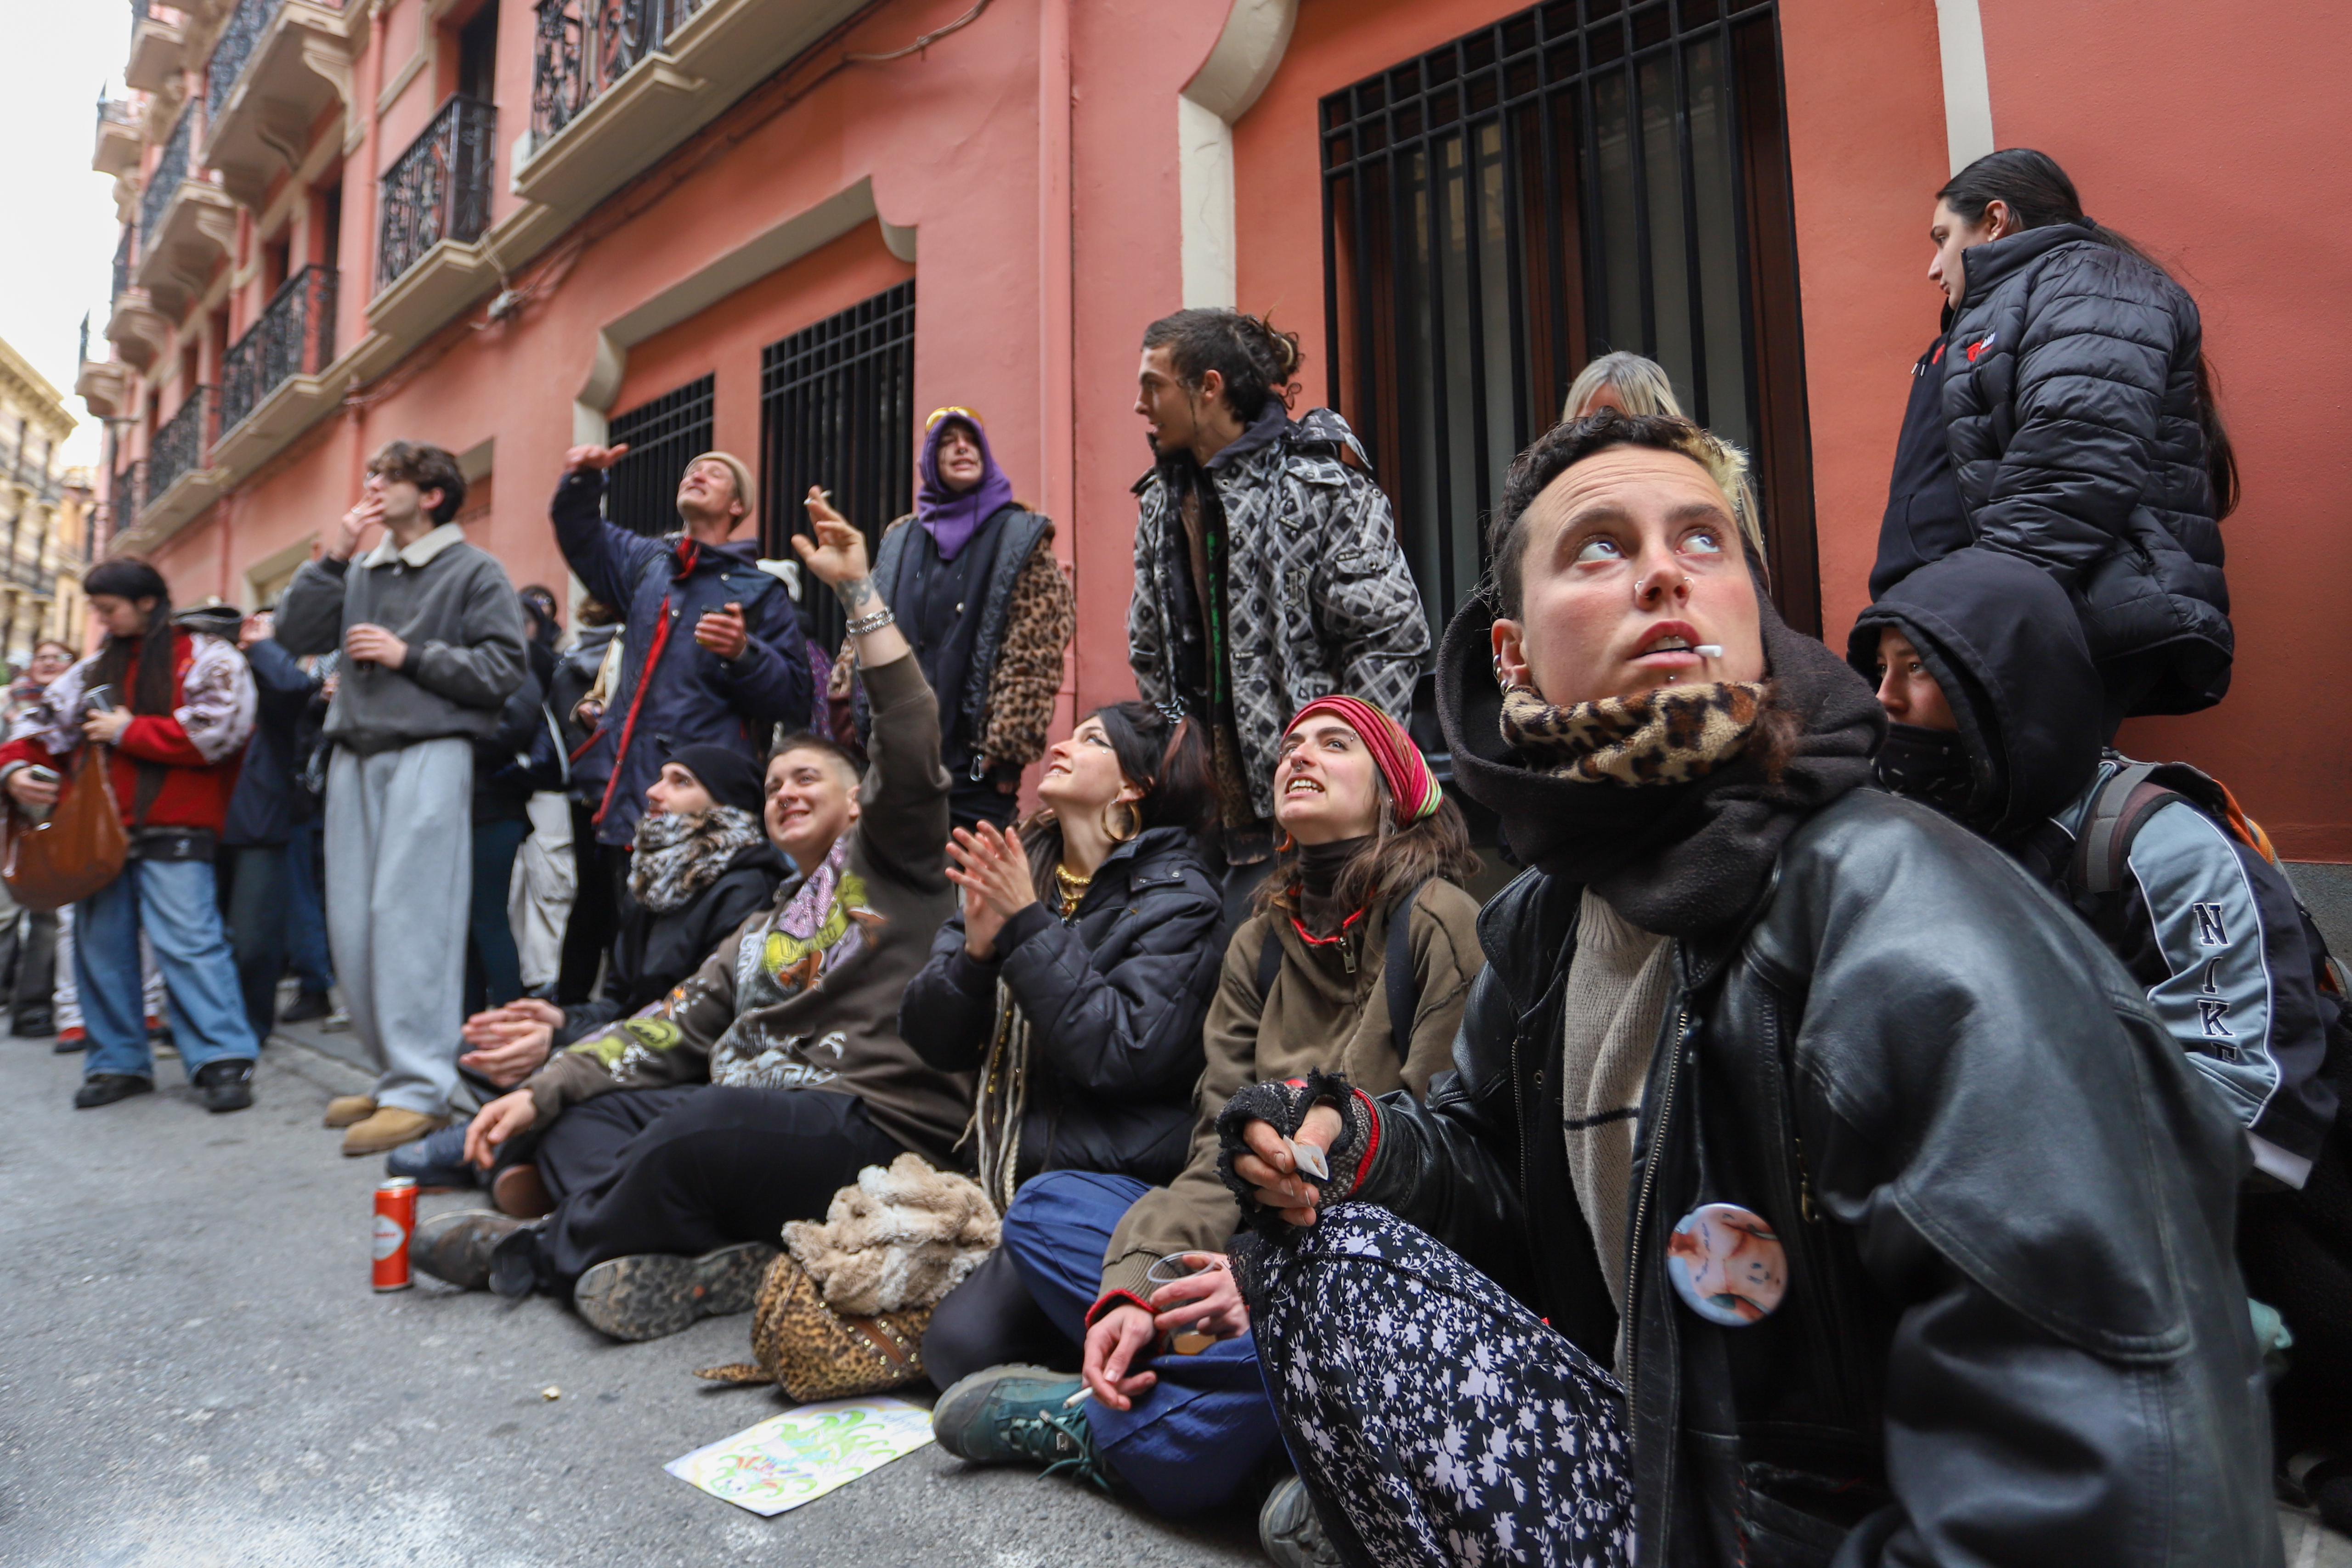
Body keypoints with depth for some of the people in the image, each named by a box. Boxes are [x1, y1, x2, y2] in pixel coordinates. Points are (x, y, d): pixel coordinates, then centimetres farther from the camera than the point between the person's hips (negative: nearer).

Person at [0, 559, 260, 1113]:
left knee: (187, 940, -13)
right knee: (101, 946, 10)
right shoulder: (97, 667, 19)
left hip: (172, 834, -7)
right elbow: (45, 722, 21)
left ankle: (222, 1061, -11)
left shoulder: (206, 657, 0)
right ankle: (117, 1062, 21)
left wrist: (129, 730, -8)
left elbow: (219, 729, -14)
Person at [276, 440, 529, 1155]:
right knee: (352, 921, 6)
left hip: (429, 753, -7)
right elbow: (297, 635, 12)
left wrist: (409, 655, -10)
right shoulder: (364, 573, 20)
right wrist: (335, 556, 7)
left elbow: (503, 668, -7)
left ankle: (420, 1089, -10)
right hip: (356, 755, 7)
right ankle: (391, 1073, 16)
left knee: (409, 915, -12)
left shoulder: (474, 571, 2)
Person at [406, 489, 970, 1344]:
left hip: (876, 1121, -8)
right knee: (581, 1117, 1)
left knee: (687, 1134, -32)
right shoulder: (763, 930, 25)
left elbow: (911, 742, -12)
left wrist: (857, 590, -11)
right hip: (756, 1111, 8)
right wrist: (542, 1090, 6)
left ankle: (538, 1251, -2)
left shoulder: (887, 859, 5)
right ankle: (716, 1264, -24)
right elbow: (672, 1027, 17)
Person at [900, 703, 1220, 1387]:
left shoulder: (1175, 897, -7)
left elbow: (1123, 1053, -20)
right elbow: (929, 1037, 6)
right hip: (999, 1172, 6)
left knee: (963, 1342, -23)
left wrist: (1029, 928, -19)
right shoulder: (1012, 870, 10)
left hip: (1108, 1180, -6)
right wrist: (975, 950, -14)